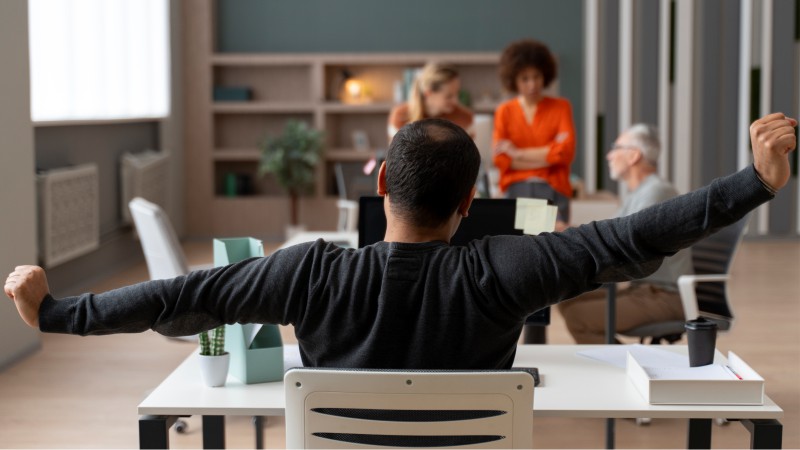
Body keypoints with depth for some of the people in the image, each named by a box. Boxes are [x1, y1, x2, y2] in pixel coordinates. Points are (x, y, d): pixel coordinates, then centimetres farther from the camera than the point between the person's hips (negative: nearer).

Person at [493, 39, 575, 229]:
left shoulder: (561, 107, 9)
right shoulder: (505, 111, 11)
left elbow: (566, 151, -4)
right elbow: (501, 160, 0)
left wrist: (519, 154, -4)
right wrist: (547, 155, -5)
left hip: (553, 190, 0)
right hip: (516, 190, 0)